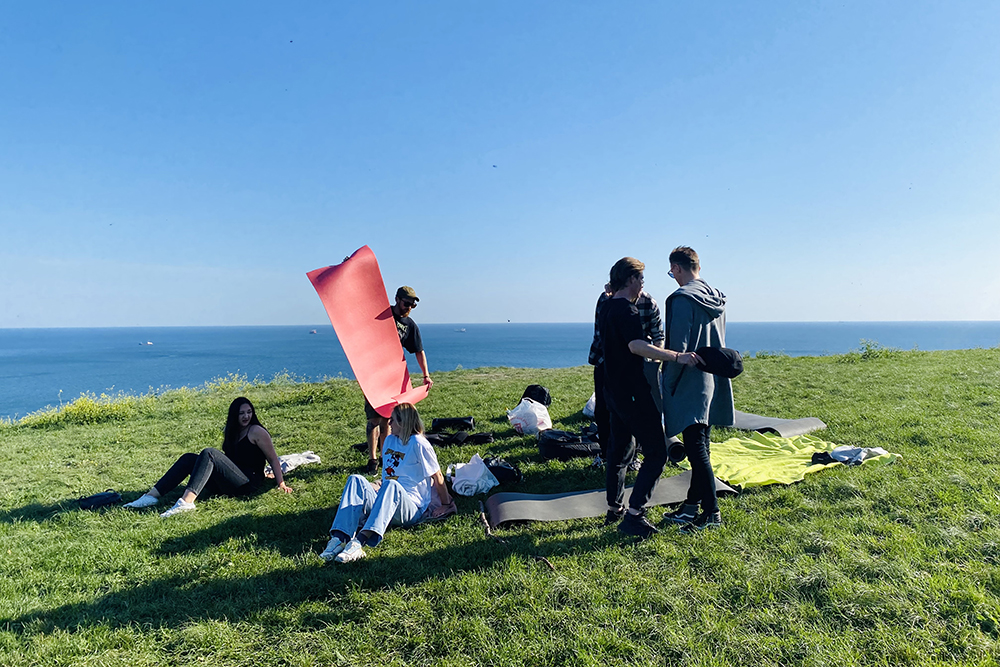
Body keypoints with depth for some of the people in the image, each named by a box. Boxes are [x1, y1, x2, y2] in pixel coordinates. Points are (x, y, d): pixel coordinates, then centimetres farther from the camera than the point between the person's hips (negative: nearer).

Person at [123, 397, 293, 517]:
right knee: (189, 458, -2)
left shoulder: (257, 432, -3)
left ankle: (187, 501, -43)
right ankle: (152, 495, -13)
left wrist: (281, 483, -12)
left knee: (209, 453, -26)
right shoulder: (232, 433, 19)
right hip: (226, 486, 8)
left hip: (248, 482, -8)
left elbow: (273, 459, -6)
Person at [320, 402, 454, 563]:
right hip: (387, 501, 7)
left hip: (411, 509, -6)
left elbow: (438, 477, -3)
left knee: (391, 485, -38)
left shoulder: (418, 443, -7)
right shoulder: (390, 440, 15)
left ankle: (359, 542, -56)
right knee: (355, 480, -18)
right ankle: (339, 539, -39)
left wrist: (446, 505, 2)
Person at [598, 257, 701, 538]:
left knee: (619, 449, 19)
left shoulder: (607, 306, 12)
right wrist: (677, 356, -41)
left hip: (614, 389, 10)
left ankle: (614, 510, 29)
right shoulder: (626, 310, -18)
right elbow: (637, 345, -36)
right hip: (633, 392, -10)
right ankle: (633, 515, -7)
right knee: (656, 452, -5)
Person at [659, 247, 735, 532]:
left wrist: (667, 385, -11)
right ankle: (691, 505, 25)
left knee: (696, 449, -4)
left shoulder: (682, 299, -15)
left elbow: (678, 348, -18)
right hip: (714, 381, 9)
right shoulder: (716, 298, 12)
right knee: (700, 448, 14)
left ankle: (711, 511, 0)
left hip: (690, 384, -9)